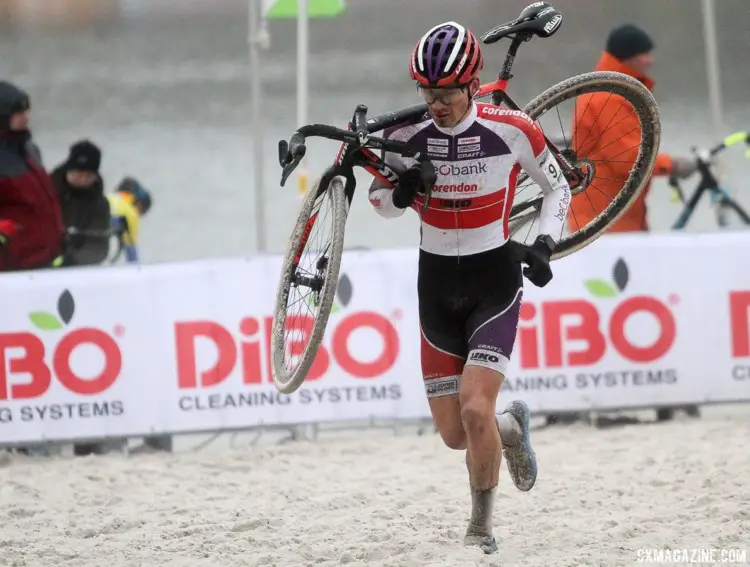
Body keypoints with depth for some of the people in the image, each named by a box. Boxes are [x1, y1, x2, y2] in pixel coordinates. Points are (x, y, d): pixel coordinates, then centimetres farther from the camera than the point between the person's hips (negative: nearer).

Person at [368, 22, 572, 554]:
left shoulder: (512, 131, -14)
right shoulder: (406, 136, -8)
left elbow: (558, 186, 3)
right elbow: (381, 201, 7)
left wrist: (545, 243, -12)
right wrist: (400, 194, -17)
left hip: (496, 281, -3)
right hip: (437, 285, 3)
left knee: (475, 410, -20)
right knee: (455, 435, 4)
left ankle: (482, 526, 1)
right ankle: (511, 427, 40)